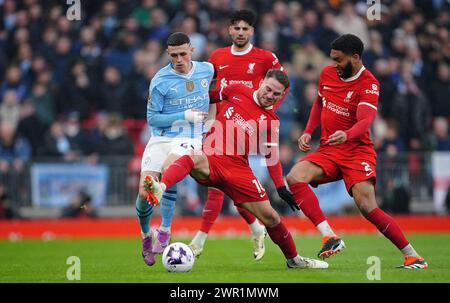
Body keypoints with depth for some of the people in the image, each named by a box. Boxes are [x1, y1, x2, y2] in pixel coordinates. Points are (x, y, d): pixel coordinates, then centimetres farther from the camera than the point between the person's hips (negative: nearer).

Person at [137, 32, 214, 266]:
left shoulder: (207, 70, 3)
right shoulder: (159, 81, -7)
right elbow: (152, 118, -6)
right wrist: (185, 116, -13)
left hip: (189, 139, 0)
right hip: (161, 139, 0)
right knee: (145, 193, -12)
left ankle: (165, 230, -18)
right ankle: (146, 235, 20)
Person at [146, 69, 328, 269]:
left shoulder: (270, 121, 6)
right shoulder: (236, 91, 6)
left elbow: (271, 156, 13)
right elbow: (215, 96, 26)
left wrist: (282, 188, 10)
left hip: (238, 169, 1)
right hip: (210, 159, -1)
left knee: (270, 216, -2)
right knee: (193, 159, -38)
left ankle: (293, 259, 21)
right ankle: (161, 189, -65)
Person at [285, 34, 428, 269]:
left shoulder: (369, 84, -12)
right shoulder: (327, 73, 7)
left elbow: (366, 120, -28)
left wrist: (347, 135, -48)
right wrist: (308, 132, 12)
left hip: (357, 151, -6)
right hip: (327, 151, 6)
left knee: (367, 207, -21)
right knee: (294, 178, -23)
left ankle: (413, 256, -6)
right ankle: (329, 237, -31)